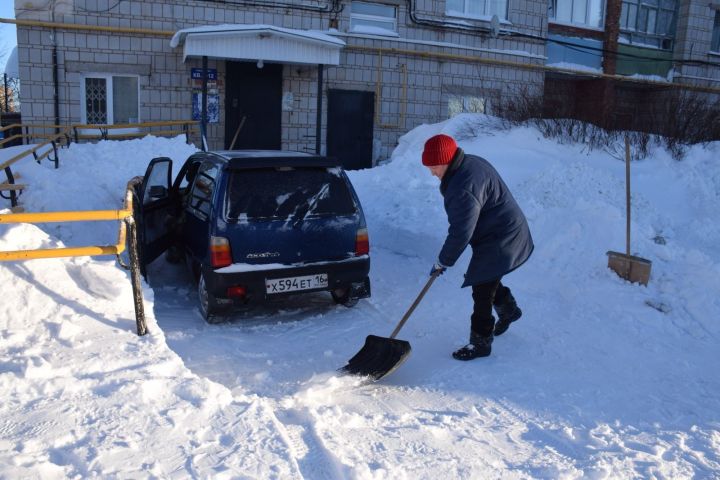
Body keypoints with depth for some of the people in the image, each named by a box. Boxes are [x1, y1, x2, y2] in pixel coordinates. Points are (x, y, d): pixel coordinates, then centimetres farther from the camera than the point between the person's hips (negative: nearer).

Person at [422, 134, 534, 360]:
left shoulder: (463, 189, -30)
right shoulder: (471, 162, 3)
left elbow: (461, 233, -26)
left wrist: (442, 262, -14)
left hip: (500, 242, -10)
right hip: (504, 233, 11)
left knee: (482, 292, -2)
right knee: (487, 279, 26)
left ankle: (480, 343, 12)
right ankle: (509, 309, 49)